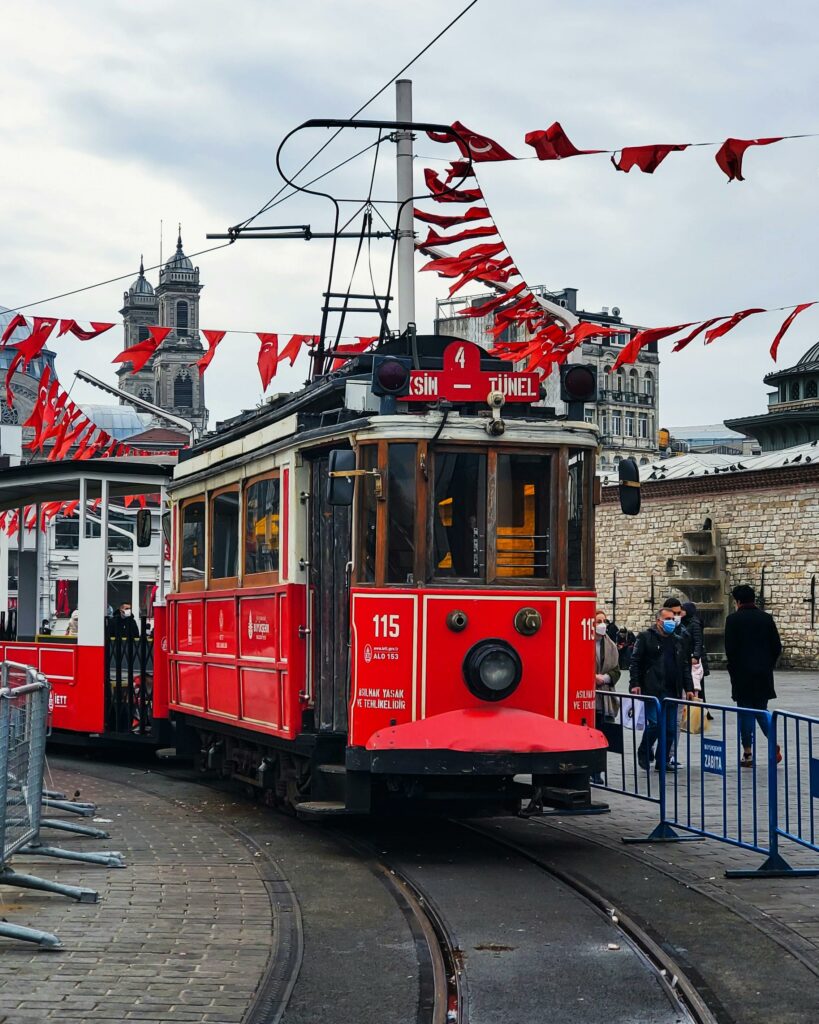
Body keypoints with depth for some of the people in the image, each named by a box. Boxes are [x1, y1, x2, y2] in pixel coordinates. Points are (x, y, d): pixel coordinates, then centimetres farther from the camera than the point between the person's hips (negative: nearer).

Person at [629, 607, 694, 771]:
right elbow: (635, 661, -2)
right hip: (652, 690, -5)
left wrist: (688, 688, 12)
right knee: (654, 723, -12)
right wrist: (634, 684, -11)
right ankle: (644, 753, 10)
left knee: (670, 727, 3)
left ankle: (664, 760, 13)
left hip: (672, 691, 5)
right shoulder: (645, 637, 2)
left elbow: (685, 667, 20)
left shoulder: (679, 641, 17)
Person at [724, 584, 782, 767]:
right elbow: (777, 647, 4)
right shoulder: (766, 618, 4)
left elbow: (730, 648, -10)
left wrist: (733, 669, 3)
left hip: (742, 674, -4)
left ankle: (748, 753, 3)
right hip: (764, 674, 4)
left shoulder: (733, 619, -7)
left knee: (745, 712, 2)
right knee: (761, 710, 15)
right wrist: (768, 665, 14)